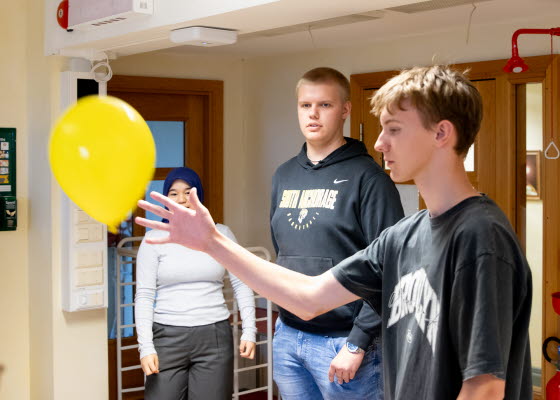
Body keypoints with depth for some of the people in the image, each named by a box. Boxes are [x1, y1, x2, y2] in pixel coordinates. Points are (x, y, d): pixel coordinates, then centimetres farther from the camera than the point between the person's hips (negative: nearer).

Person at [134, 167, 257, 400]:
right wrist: (146, 346, -7)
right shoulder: (154, 238, 4)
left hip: (214, 336, 1)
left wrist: (249, 331, -2)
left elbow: (241, 285, 7)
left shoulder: (221, 234, 7)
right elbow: (144, 295, 1)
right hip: (168, 337, 0)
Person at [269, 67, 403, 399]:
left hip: (343, 342, -6)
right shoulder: (284, 176, 10)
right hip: (288, 336, 6)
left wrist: (358, 343, -17)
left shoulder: (368, 178, -10)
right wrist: (284, 320, 13)